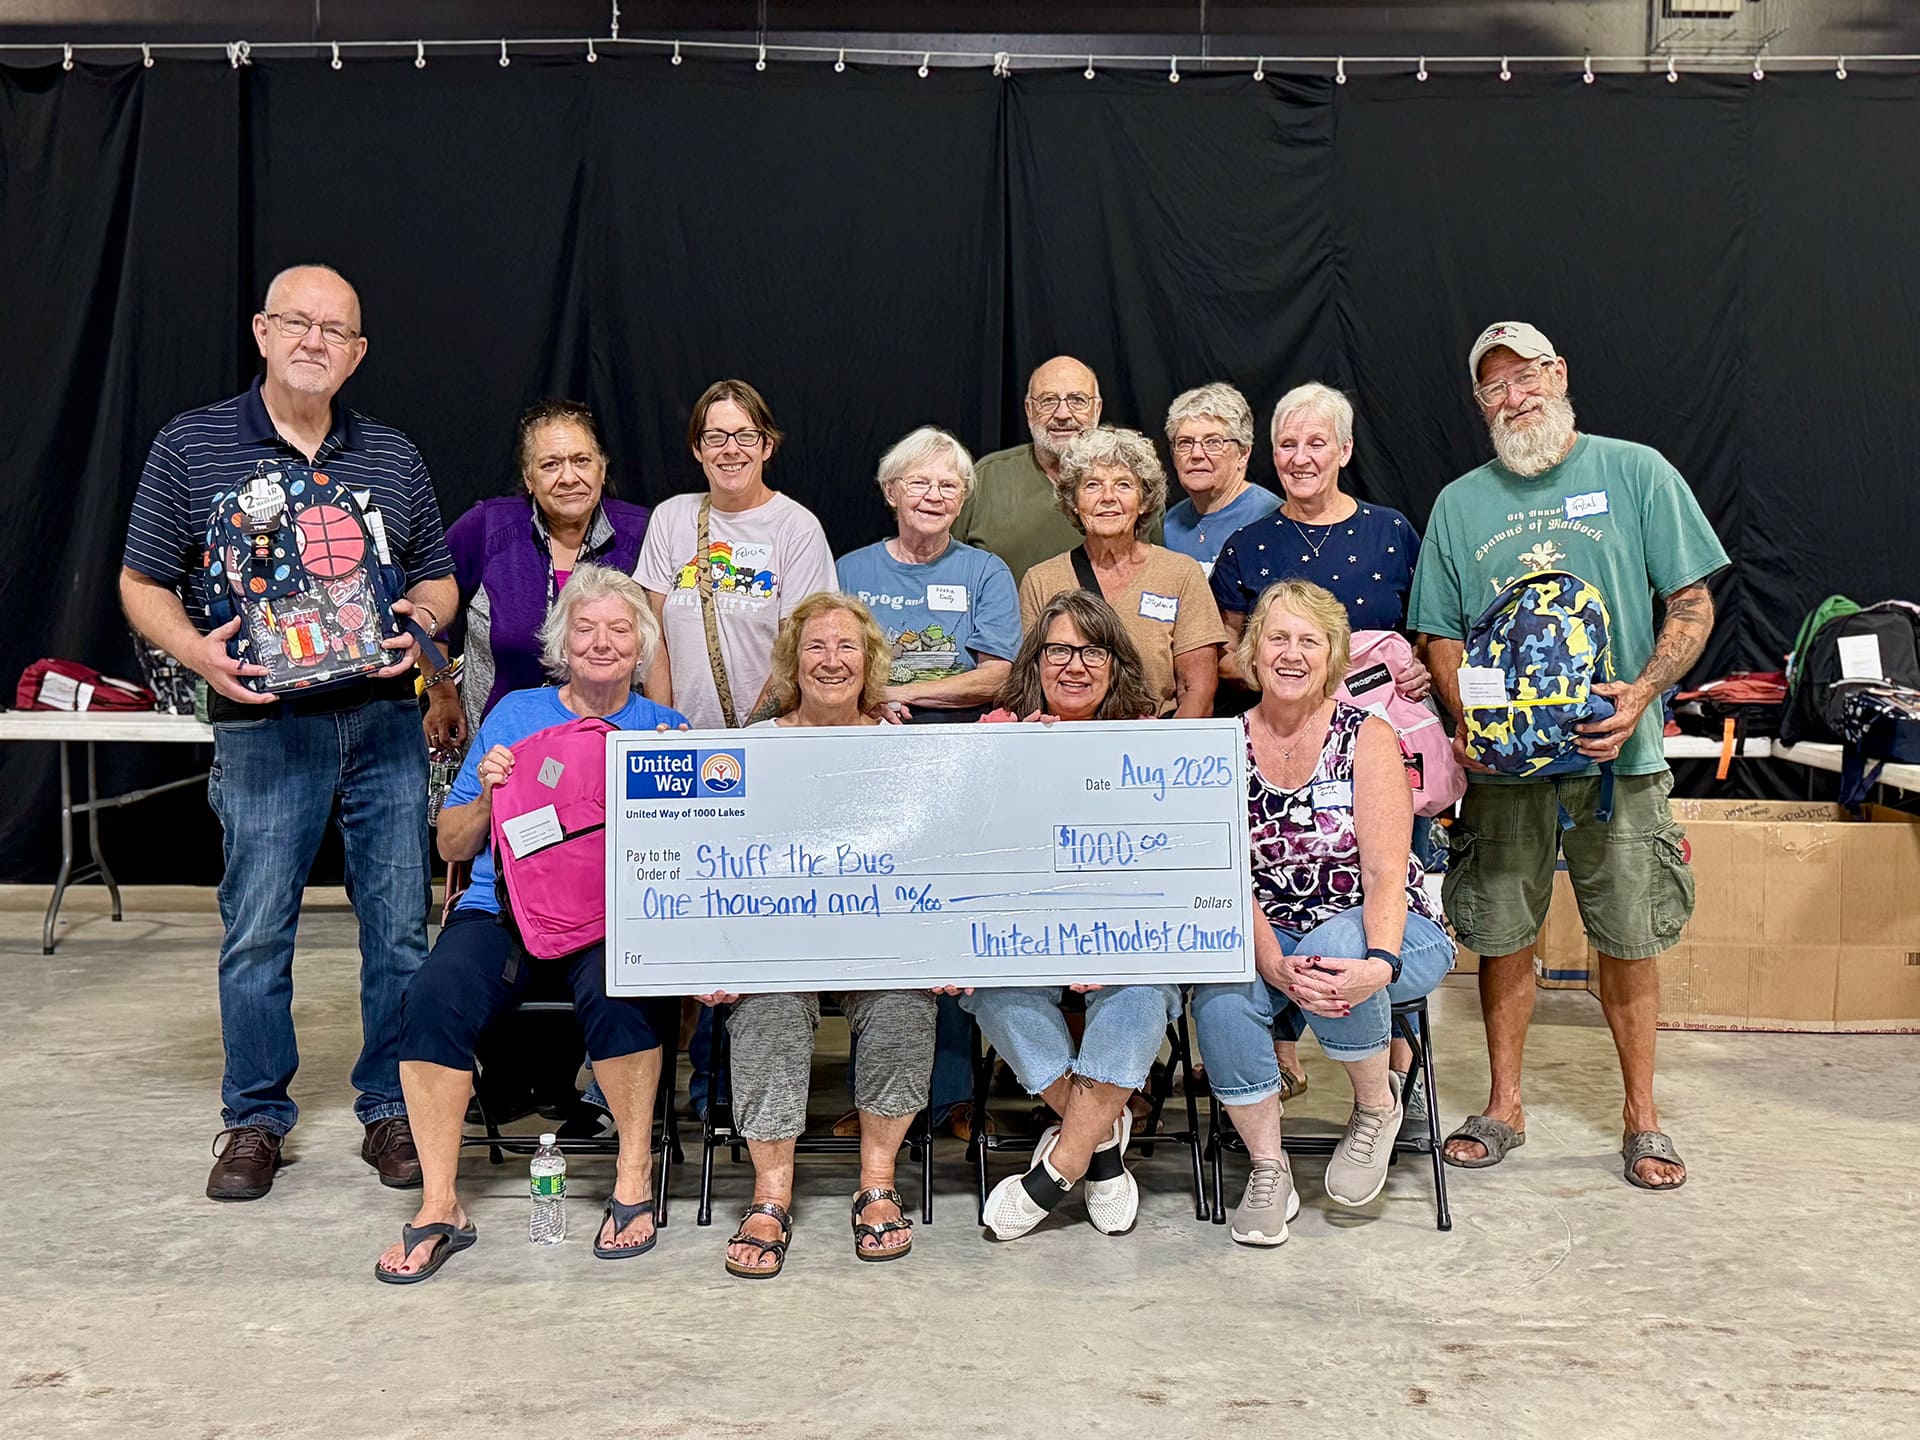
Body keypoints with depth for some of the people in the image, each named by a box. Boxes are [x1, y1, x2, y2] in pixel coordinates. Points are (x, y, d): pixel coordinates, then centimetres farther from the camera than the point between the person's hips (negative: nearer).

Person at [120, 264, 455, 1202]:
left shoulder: (394, 457, 11)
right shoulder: (191, 445, 4)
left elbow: (439, 578, 17)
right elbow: (142, 582, 6)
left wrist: (422, 619, -6)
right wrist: (195, 651, -13)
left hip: (386, 720, 2)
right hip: (264, 728, -2)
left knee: (399, 926, 5)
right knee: (256, 930, 3)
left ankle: (391, 1110, 20)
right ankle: (255, 1119, 20)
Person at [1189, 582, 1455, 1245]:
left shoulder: (1368, 736, -6)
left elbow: (1385, 871, -14)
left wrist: (1377, 964, -34)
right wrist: (1273, 964, -25)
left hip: (1384, 935, -2)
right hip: (1269, 939, 2)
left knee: (1335, 944, -36)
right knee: (1218, 995, -29)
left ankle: (1378, 1103, -6)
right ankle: (1268, 1170, -9)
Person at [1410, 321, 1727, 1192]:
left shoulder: (1635, 473, 2)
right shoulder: (1458, 504, 8)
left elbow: (1692, 603, 1)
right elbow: (1441, 636, 10)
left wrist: (1641, 693, -15)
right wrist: (1465, 722, -8)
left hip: (1618, 754, -1)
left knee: (1629, 940, 6)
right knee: (1501, 935, 8)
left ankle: (1641, 1117, 22)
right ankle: (1504, 1108, 24)